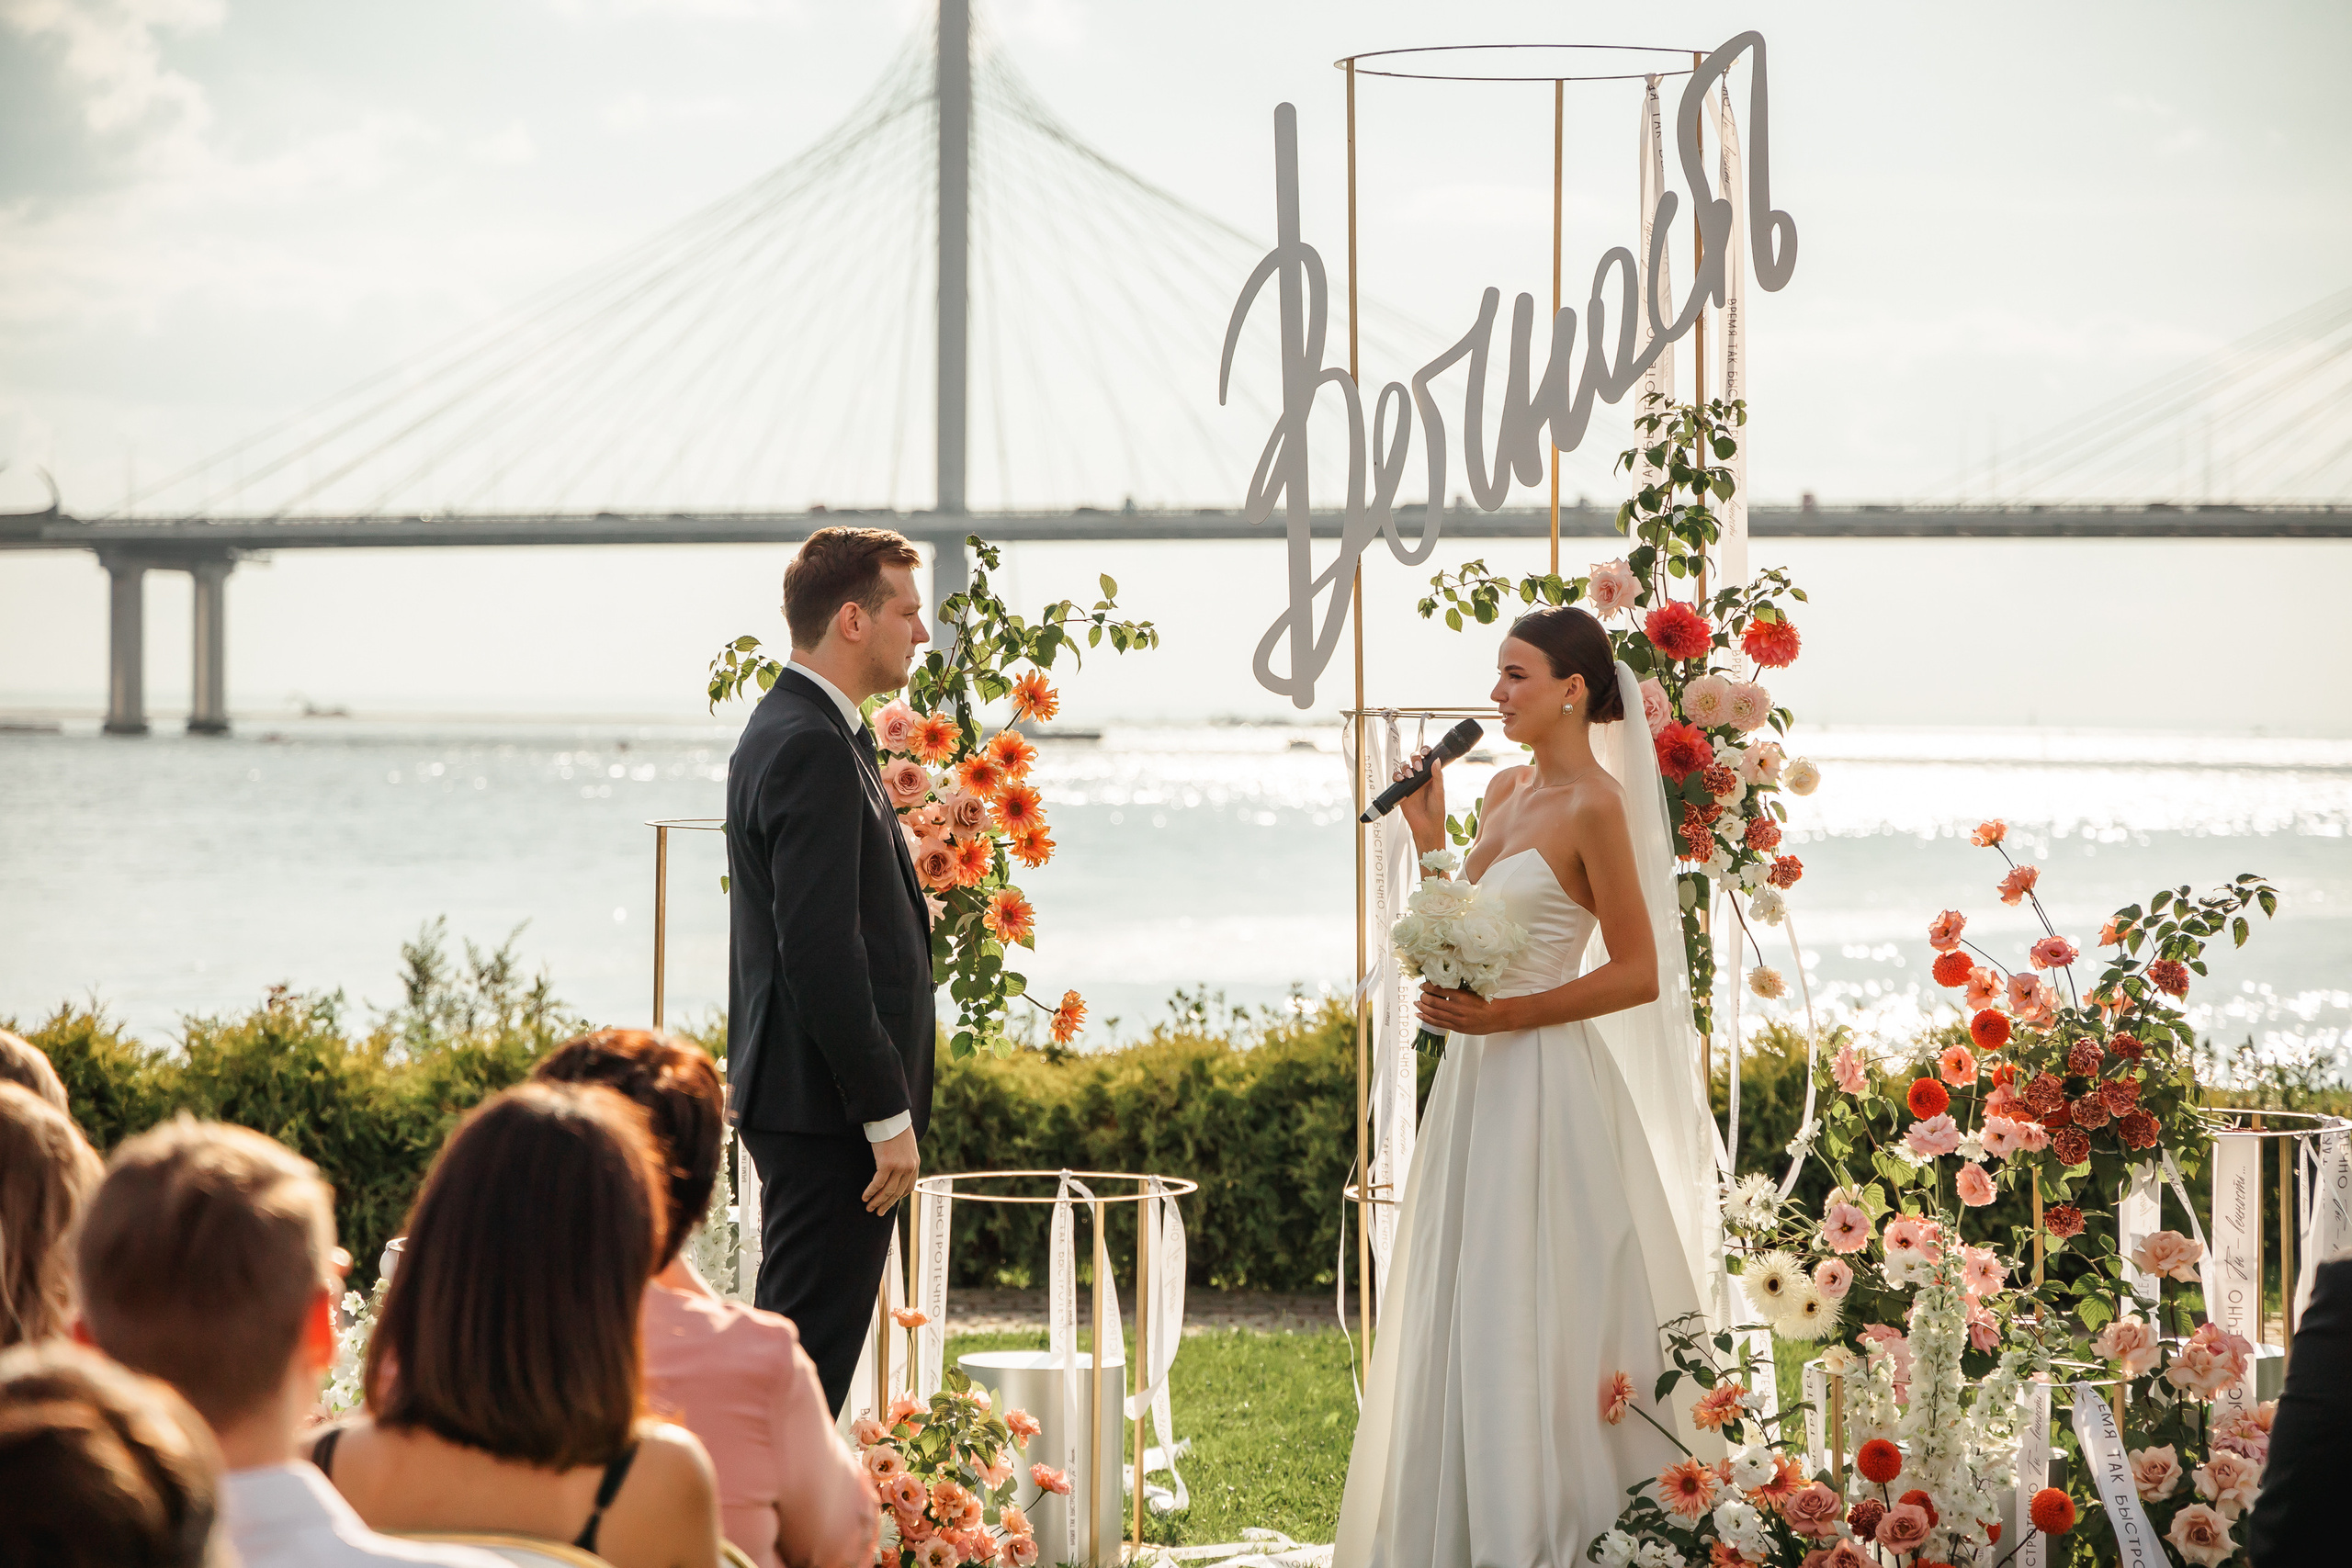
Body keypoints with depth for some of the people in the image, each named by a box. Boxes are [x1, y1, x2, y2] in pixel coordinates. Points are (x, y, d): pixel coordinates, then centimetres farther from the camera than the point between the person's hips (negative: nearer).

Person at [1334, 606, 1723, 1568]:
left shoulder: (1595, 806, -13)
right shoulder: (1506, 791, 13)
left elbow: (1640, 975, -15)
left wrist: (1505, 1015, -19)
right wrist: (1428, 837, 9)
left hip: (1542, 1084, -9)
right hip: (1478, 1079, 9)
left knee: (1525, 1318, -5)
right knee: (1461, 1312, 12)